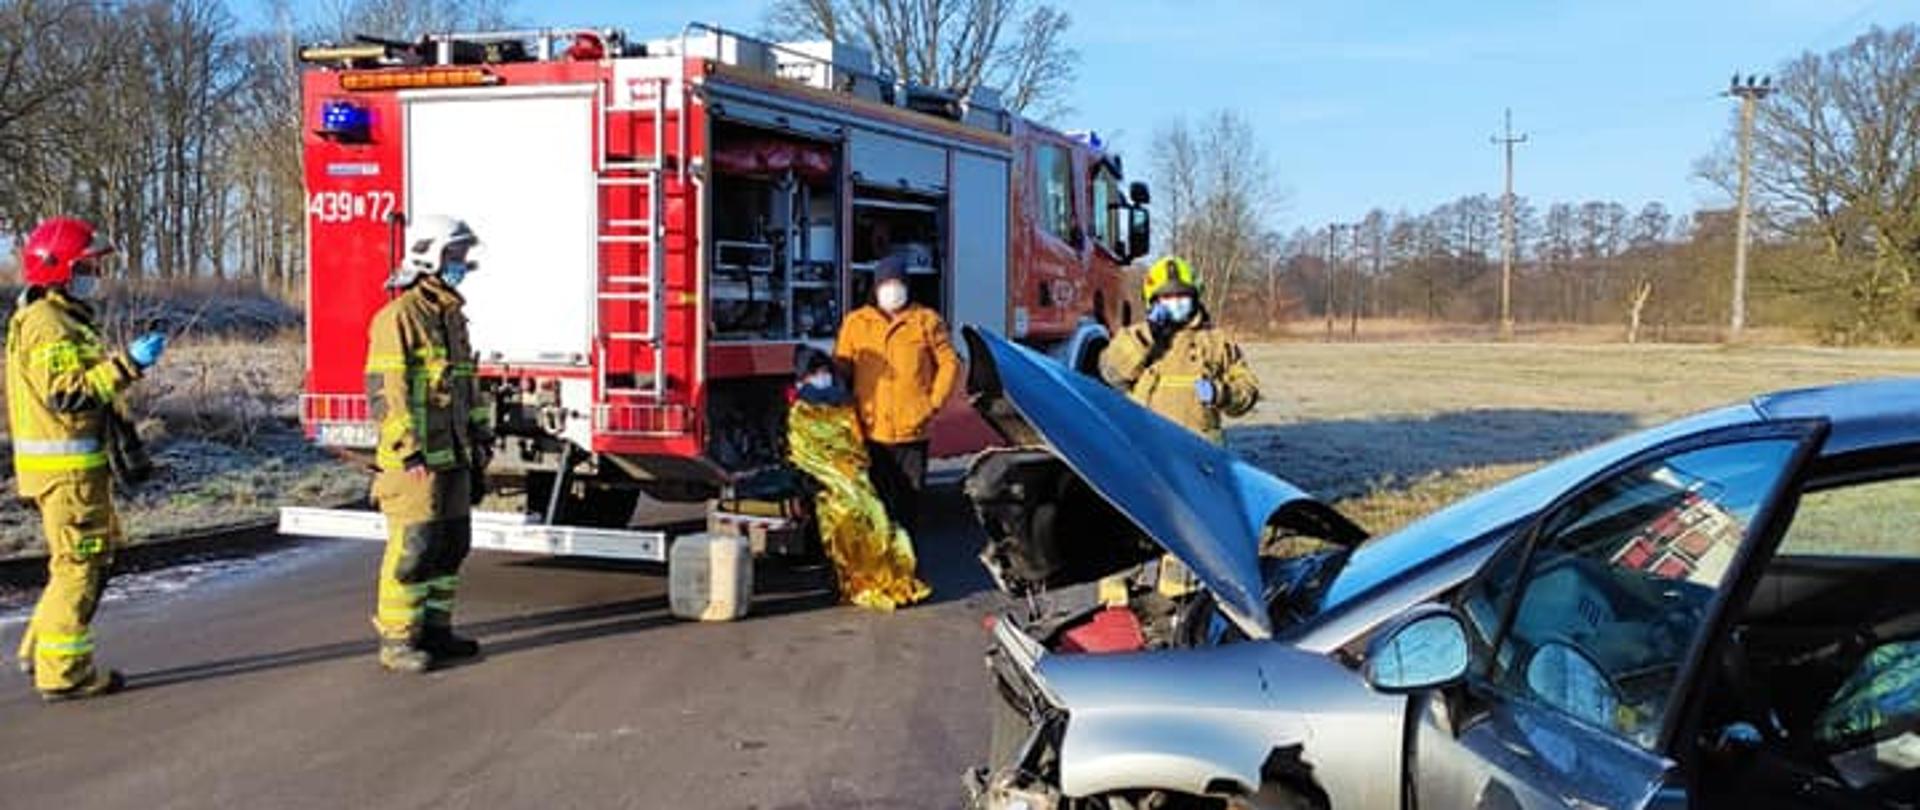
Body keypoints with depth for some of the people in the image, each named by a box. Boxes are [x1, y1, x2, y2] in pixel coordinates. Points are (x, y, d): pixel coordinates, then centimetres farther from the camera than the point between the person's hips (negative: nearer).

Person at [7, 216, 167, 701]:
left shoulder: (63, 319, 18)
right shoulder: (49, 325, -16)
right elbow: (67, 394, -26)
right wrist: (127, 365, -28)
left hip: (80, 464, 11)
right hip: (66, 466, -11)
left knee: (95, 555, 18)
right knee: (80, 564, -5)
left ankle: (40, 650, 26)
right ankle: (64, 672, 1)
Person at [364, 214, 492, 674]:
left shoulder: (452, 317, 17)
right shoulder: (399, 317, -11)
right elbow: (384, 390, -17)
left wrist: (481, 436, 20)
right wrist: (410, 451, -21)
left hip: (454, 457, 9)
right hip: (416, 462, -9)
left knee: (451, 545, 13)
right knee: (412, 549, -6)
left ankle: (435, 630, 23)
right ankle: (396, 641, 2)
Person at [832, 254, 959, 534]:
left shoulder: (926, 321, 6)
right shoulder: (855, 322, 7)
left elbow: (949, 363, 8)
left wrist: (933, 402, 0)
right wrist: (851, 409, 2)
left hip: (913, 430, 0)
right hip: (870, 430, 0)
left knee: (909, 500, 6)